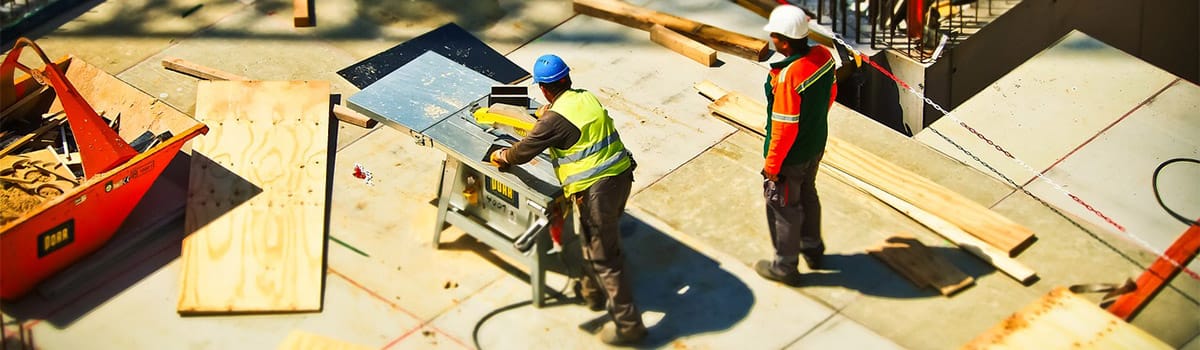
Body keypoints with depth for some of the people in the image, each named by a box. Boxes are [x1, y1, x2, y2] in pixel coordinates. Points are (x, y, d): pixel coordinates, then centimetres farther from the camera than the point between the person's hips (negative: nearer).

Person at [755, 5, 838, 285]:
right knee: (807, 195, 29)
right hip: (816, 146, 8)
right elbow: (831, 94, 6)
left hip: (790, 157, -8)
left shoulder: (788, 76, -35)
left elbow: (785, 127, -28)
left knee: (784, 208, 13)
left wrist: (772, 165, -15)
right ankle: (812, 249, 49)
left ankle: (785, 266, 31)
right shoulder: (824, 55, -12)